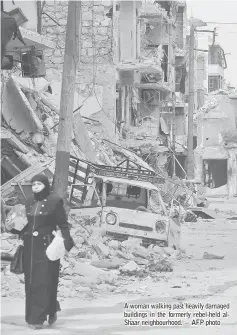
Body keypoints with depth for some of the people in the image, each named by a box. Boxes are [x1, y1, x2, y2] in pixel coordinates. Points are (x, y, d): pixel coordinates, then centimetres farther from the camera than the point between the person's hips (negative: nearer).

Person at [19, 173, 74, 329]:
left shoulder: (55, 201, -5)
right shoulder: (30, 202, 12)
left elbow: (63, 223, -7)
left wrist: (67, 239, -17)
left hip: (47, 246, -6)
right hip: (30, 246, 6)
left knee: (44, 282, -7)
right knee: (31, 281, 6)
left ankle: (38, 318, -7)